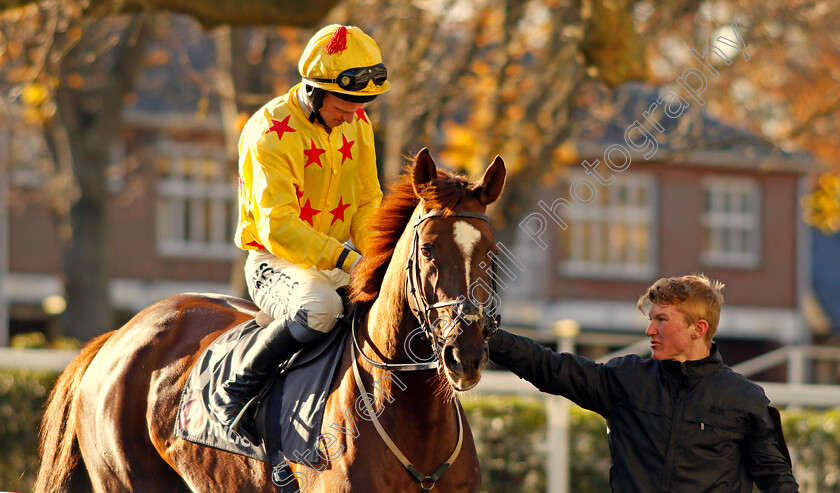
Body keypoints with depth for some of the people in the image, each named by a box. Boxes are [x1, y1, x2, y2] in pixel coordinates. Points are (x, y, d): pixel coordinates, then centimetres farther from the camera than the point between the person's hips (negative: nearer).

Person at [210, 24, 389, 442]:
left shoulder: (357, 125, 5)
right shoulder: (270, 133, -19)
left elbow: (367, 204, 12)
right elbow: (278, 227, -27)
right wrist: (347, 261, -35)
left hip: (335, 263, 7)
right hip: (274, 263, -7)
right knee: (319, 306, -38)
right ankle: (235, 391, -22)